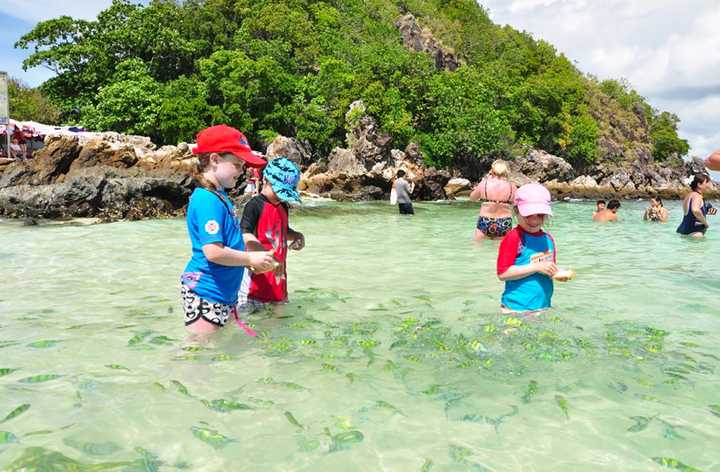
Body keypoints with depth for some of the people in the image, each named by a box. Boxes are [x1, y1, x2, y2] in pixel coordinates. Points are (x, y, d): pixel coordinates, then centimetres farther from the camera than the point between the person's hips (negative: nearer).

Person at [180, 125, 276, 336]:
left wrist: (253, 259, 7)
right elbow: (213, 252, -26)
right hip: (205, 294, -10)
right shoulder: (208, 200, -19)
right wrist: (251, 258, -14)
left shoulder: (219, 196, 11)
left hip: (223, 293, 10)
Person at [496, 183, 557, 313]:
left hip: (544, 307, 7)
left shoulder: (548, 239, 7)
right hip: (516, 309, -6)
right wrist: (537, 267, -20)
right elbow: (503, 273, -19)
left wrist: (558, 273, -2)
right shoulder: (513, 238, -13)